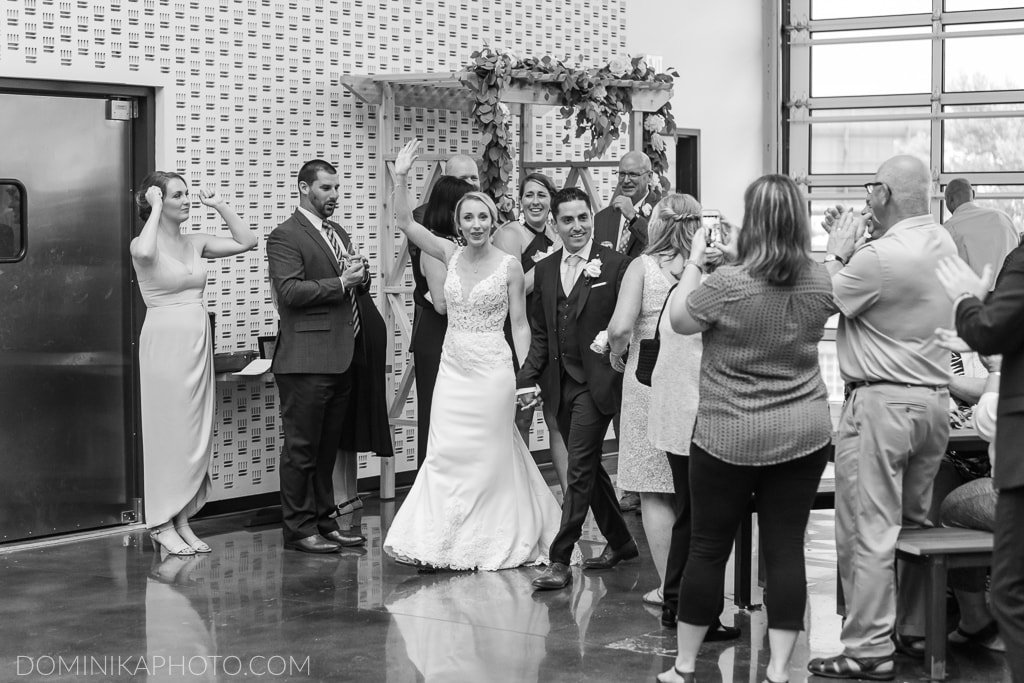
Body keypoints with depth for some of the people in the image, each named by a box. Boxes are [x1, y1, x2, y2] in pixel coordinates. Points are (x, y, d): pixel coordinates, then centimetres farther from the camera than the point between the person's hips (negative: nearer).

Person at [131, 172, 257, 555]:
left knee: (197, 434, 8)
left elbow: (247, 242, 12)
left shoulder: (195, 243, 10)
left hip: (198, 342, 7)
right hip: (165, 341, -6)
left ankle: (182, 520, 17)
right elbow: (144, 253, -33)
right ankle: (162, 525, 7)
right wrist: (155, 209, -20)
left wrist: (219, 206, 7)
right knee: (168, 433, -1)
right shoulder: (144, 243, -8)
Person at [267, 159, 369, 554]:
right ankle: (299, 529, 4)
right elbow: (290, 291, -18)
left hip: (341, 358, 8)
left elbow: (355, 290, 25)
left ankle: (324, 521, 22)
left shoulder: (339, 234, 19)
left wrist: (361, 277, 2)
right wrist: (340, 283, -17)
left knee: (328, 447, 14)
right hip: (307, 358, -8)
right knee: (302, 448, -2)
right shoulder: (285, 237, -7)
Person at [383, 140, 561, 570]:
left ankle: (491, 542, 16)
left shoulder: (509, 266, -5)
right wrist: (401, 176, -13)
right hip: (452, 368, 3)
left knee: (488, 456, 4)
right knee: (445, 455, 2)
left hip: (491, 370, -3)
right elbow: (404, 222, -3)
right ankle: (444, 543, 10)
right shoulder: (450, 255, 4)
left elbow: (519, 325, -1)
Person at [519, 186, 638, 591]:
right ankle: (620, 542, 32)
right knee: (587, 467, 16)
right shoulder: (544, 270, 11)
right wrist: (528, 378, 6)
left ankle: (560, 561, -5)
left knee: (580, 469, -7)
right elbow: (540, 333, 13)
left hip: (596, 382, -6)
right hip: (560, 383, 6)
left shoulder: (615, 265, -6)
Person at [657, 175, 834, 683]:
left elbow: (679, 320, -2)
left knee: (708, 549, 8)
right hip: (804, 435, 3)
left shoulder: (726, 284, -18)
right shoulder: (820, 284, -4)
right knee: (786, 550, 6)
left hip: (730, 437, -3)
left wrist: (694, 261, 7)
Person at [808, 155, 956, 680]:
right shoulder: (944, 243, 5)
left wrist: (836, 253, 3)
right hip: (935, 397, 8)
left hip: (881, 401, -8)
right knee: (915, 522, 18)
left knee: (868, 531, -3)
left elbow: (824, 301, -9)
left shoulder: (878, 256, -20)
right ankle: (916, 631, 27)